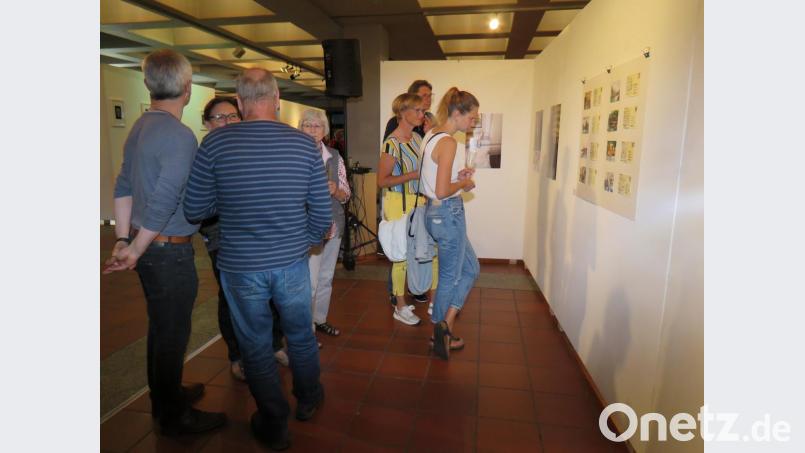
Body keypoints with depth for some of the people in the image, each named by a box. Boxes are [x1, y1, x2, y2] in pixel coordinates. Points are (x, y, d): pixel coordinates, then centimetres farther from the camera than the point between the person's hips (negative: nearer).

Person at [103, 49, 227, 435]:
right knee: (172, 333, 6)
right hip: (169, 251, -9)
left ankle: (164, 398, 41)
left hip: (149, 246, 9)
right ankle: (175, 417, 25)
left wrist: (123, 241, 11)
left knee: (160, 327, 22)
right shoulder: (180, 136, -20)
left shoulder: (141, 126, 9)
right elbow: (163, 203, -24)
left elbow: (123, 187, 10)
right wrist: (134, 252, -13)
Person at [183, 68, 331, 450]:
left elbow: (194, 210, -3)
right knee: (301, 334, 23)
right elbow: (322, 213, -4)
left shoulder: (215, 143, -11)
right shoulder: (305, 144, -7)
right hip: (292, 262, 2)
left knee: (256, 345, 17)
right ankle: (308, 399, 45)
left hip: (240, 267, -1)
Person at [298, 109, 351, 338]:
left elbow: (346, 194, 6)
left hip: (333, 224, 5)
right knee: (309, 281, -4)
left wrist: (335, 190, -15)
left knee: (326, 277, 15)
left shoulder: (334, 156, 5)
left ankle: (320, 319, 33)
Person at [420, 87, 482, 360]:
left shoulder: (432, 136, 10)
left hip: (435, 211, 10)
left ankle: (444, 327, 19)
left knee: (471, 268, 18)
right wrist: (464, 184, -7)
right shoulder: (448, 142, -19)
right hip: (448, 213, -10)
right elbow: (442, 191, -24)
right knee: (450, 277, 8)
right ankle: (441, 333, 26)